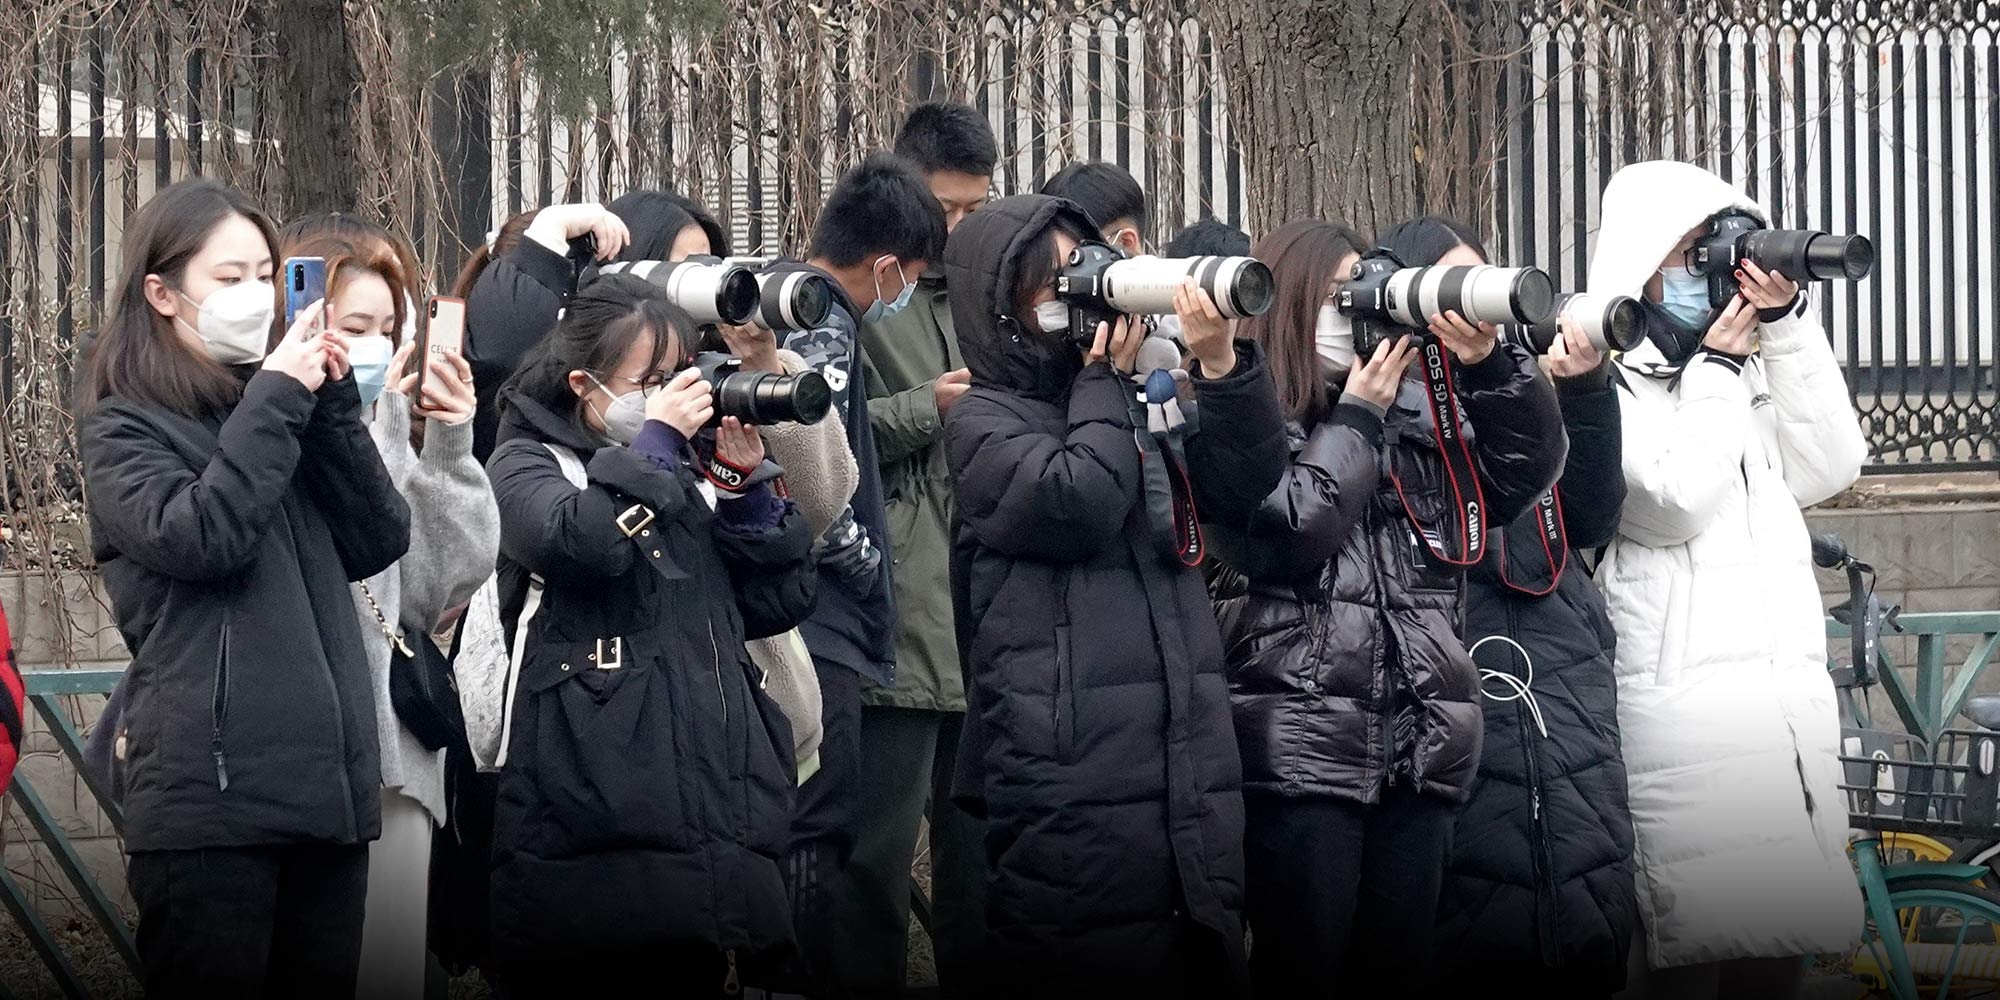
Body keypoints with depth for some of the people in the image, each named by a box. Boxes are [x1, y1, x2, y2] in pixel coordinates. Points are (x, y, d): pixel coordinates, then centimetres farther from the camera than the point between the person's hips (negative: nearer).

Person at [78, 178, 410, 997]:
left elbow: (380, 542, 11)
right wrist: (276, 401, -10)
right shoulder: (124, 428, 2)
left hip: (327, 781, 6)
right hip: (213, 791, -6)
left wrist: (331, 405, 1)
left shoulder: (274, 405, 20)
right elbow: (197, 538, -16)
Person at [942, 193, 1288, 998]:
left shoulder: (1138, 409, 21)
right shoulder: (984, 422, 2)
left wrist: (1222, 364, -5)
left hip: (1190, 772, 6)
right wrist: (1103, 381, -1)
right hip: (1072, 781, -6)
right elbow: (1079, 502, -15)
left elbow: (1242, 484, 9)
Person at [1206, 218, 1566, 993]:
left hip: (1419, 748, 5)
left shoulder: (1414, 411, 15)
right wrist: (1357, 417, -5)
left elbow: (1526, 469, 8)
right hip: (1302, 750, -5)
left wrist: (1488, 364, -7)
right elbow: (1283, 539, -12)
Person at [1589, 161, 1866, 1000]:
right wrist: (1717, 368, -4)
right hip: (1684, 702, -6)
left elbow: (1829, 467, 5)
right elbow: (1674, 502, -12)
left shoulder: (1752, 373, 19)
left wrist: (1787, 327, 0)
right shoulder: (1604, 383, -1)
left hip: (1788, 699, 6)